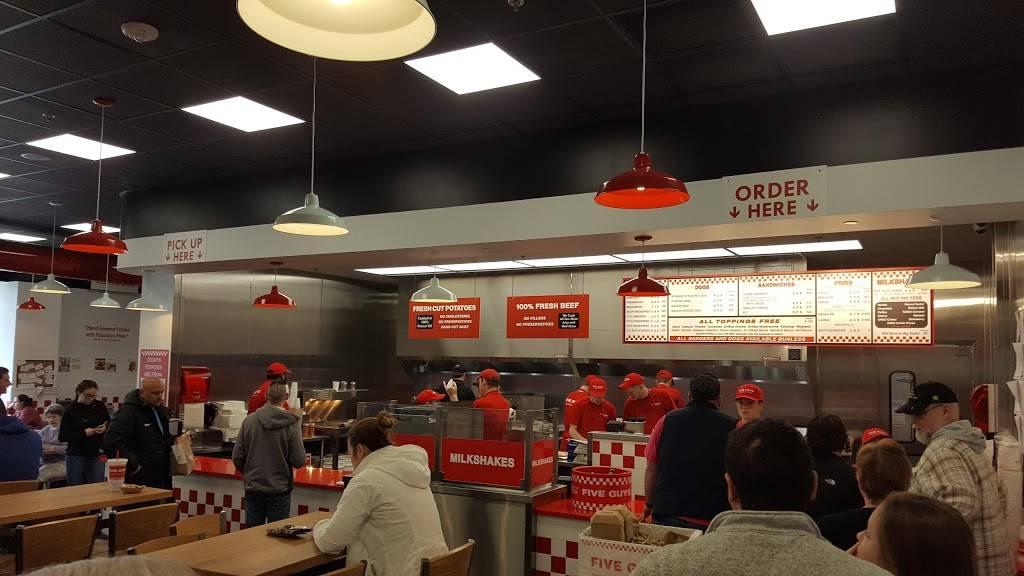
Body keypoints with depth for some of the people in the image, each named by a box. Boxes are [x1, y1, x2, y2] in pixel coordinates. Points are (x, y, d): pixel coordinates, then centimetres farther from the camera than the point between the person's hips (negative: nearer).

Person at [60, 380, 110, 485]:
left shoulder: (100, 406, 4)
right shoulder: (71, 411, -4)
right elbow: (61, 437, -6)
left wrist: (105, 429, -7)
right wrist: (83, 433, -19)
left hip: (96, 455, 2)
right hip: (75, 456, -2)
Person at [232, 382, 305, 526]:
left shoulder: (249, 420, -7)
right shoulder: (292, 424, -14)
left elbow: (237, 457, -2)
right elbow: (299, 461, -13)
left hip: (253, 489, 3)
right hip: (280, 491, -2)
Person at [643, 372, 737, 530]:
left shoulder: (667, 421, 1)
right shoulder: (732, 427, -5)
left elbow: (652, 469, 7)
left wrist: (650, 505, 20)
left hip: (666, 515, 2)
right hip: (712, 520, -2)